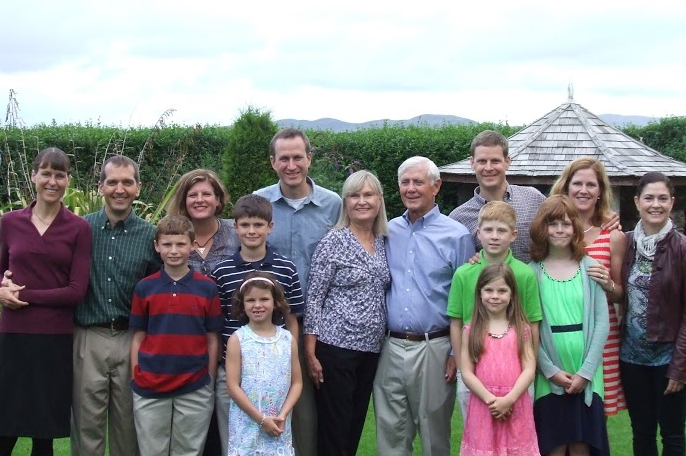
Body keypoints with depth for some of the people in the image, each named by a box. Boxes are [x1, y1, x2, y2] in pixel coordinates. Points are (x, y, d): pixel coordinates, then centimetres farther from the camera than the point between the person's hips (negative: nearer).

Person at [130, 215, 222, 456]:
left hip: (194, 391, 0)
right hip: (149, 390, 1)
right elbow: (138, 338, 5)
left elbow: (212, 339, 3)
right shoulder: (144, 288, 1)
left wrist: (210, 382, 2)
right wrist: (135, 380, 2)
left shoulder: (207, 288, -1)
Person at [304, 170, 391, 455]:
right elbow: (314, 299, -8)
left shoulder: (383, 242, 9)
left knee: (355, 426, 13)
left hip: (370, 348, 6)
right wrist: (311, 353, -12)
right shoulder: (334, 242, -7)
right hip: (336, 346, -6)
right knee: (334, 431, -1)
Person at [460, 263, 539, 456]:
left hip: (515, 407, 0)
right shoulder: (471, 330, 3)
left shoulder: (521, 329, 4)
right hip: (483, 406, 0)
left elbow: (529, 369, -3)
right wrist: (490, 399, -13)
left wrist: (508, 399, -14)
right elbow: (467, 373, -2)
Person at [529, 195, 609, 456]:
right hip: (548, 377, -1)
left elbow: (602, 322, 0)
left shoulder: (590, 267, 4)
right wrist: (551, 371, -11)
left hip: (586, 377, 1)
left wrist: (586, 371, -7)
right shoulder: (532, 272, 1)